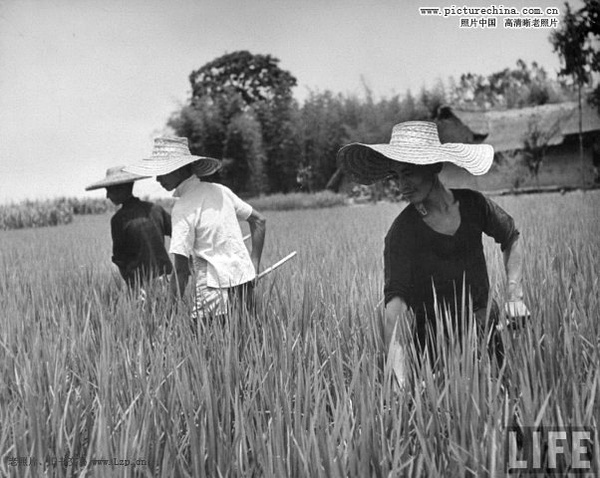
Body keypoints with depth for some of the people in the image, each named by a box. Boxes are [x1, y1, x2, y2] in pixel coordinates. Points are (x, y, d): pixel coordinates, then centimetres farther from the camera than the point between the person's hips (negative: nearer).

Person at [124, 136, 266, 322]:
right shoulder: (220, 190, 9)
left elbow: (181, 268, -17)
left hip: (216, 286, -8)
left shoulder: (184, 208, -13)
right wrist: (254, 267, 16)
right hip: (244, 279, 8)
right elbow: (259, 221, 16)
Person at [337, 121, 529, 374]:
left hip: (487, 328, 4)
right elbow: (395, 299, -27)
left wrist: (514, 290, 2)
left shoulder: (473, 204, -3)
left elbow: (512, 239, 17)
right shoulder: (402, 232, -16)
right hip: (435, 343, -3)